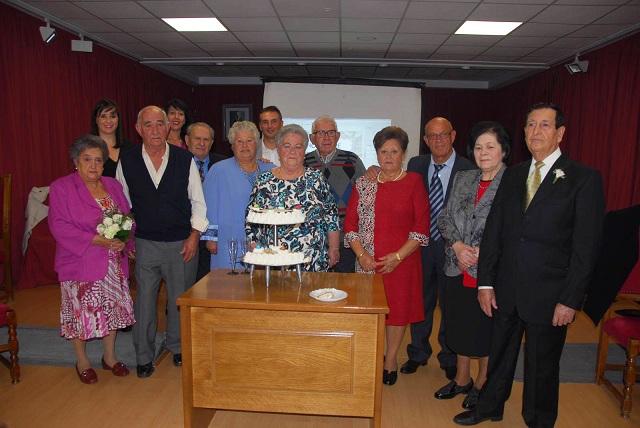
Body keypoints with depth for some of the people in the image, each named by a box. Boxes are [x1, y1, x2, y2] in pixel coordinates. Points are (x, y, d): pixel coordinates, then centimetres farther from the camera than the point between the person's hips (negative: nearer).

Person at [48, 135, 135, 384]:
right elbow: (59, 226, -14)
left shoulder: (112, 185, 9)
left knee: (112, 307, 11)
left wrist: (123, 240, -9)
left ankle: (110, 356, 28)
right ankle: (82, 361, 24)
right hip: (80, 263, -4)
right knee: (81, 311, 4)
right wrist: (96, 240, -22)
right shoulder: (61, 188, -6)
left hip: (114, 263, 5)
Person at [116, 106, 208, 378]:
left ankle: (177, 348, 34)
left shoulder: (185, 160, -4)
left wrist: (194, 235, -5)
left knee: (179, 299, 11)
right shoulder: (127, 162, -2)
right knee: (144, 300, 8)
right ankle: (144, 357, 27)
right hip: (145, 243, 1)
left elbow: (198, 201, 1)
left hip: (182, 243, 0)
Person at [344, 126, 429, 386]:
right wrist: (361, 253, -8)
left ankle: (391, 360, 27)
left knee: (398, 308, 7)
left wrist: (398, 256, -12)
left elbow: (422, 227, -4)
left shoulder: (413, 182, 0)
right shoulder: (363, 184, 7)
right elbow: (350, 223, 5)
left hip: (401, 261, -2)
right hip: (367, 261, 2)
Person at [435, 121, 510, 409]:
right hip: (458, 269, 5)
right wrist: (457, 245, -9)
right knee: (460, 325, 18)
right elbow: (444, 218, 7)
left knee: (485, 329, 11)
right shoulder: (463, 179, 8)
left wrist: (483, 251, -18)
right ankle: (462, 379, 38)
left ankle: (482, 384, 34)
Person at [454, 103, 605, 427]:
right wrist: (485, 282, 1)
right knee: (499, 354, 20)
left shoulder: (585, 179, -8)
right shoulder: (513, 175, 6)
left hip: (549, 295, -4)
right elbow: (493, 230, 5)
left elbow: (585, 247, -11)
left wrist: (570, 300, -13)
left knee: (542, 366, 14)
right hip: (506, 289, 4)